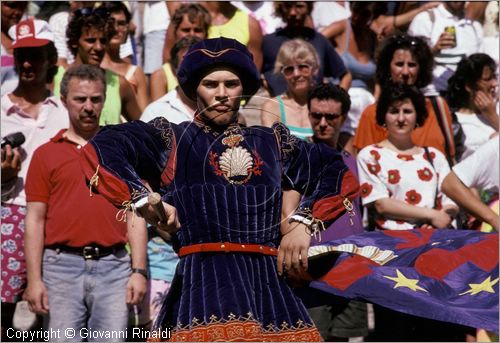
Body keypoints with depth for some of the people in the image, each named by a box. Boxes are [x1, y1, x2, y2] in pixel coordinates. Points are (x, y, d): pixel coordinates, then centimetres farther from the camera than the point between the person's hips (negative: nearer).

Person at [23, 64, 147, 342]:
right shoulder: (46, 154, 9)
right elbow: (35, 219, 5)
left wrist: (139, 271, 0)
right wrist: (34, 279, -3)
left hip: (114, 266, 1)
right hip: (62, 266, -1)